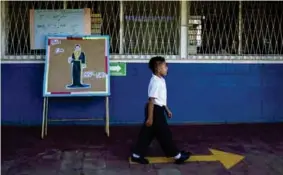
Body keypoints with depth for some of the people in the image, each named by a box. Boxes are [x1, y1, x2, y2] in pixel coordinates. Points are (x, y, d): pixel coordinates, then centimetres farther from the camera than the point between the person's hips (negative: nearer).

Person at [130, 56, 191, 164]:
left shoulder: (161, 80, 12)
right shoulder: (156, 82, -21)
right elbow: (151, 100, -23)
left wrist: (167, 110, 25)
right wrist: (150, 117, -23)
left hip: (158, 109, 11)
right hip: (155, 110, -11)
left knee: (147, 133, 13)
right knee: (164, 134, 2)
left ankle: (136, 155, 18)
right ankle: (177, 156, 13)